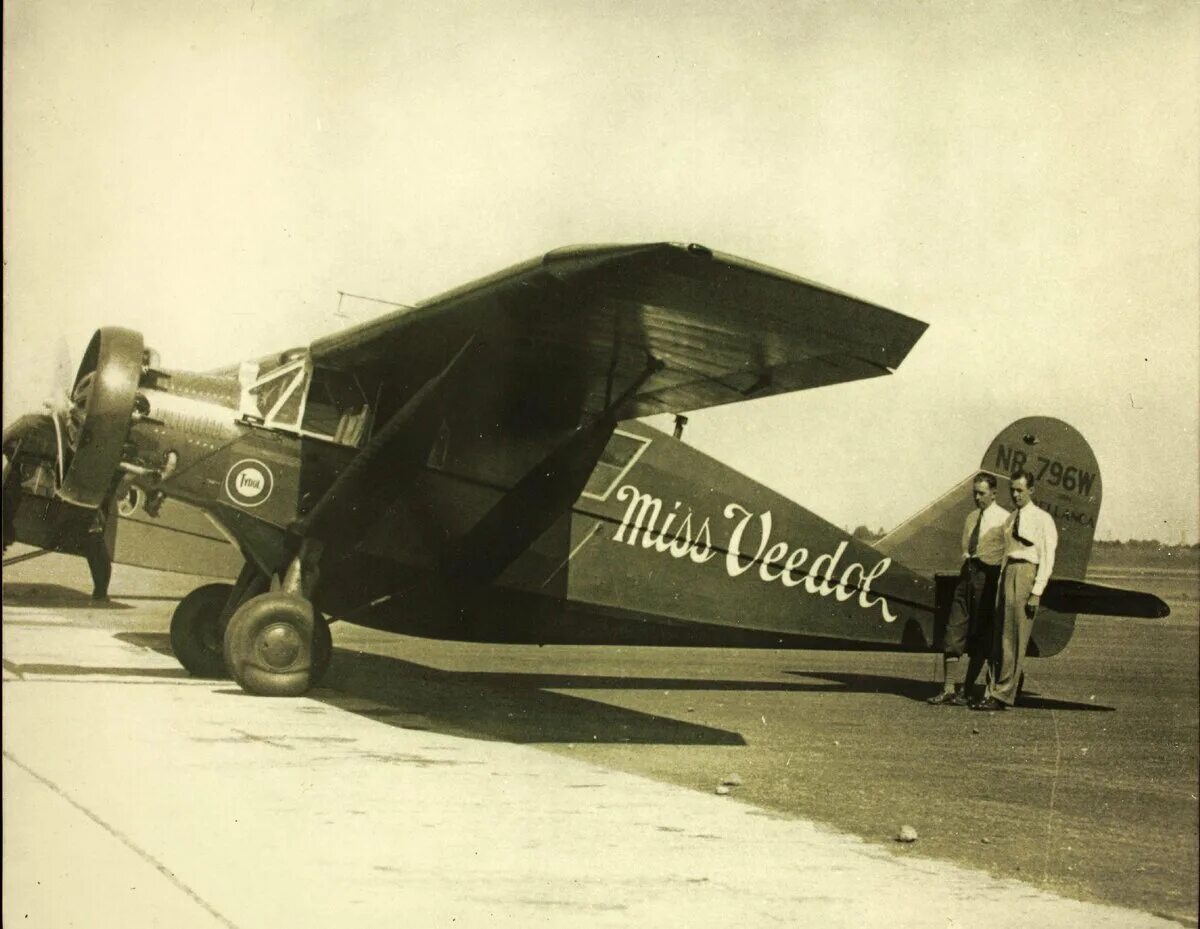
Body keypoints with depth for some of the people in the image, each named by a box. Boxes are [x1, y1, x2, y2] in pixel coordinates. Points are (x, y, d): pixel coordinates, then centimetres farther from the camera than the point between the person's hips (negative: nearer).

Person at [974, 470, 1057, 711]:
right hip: (1007, 572, 6)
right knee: (1000, 637, 6)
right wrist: (1000, 585, 9)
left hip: (1026, 572, -6)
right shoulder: (1010, 518, 17)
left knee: (1014, 639, -5)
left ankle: (1003, 695, -2)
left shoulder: (1042, 519, -2)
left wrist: (1037, 592, -13)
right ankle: (993, 691, 9)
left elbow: (1047, 558, -6)